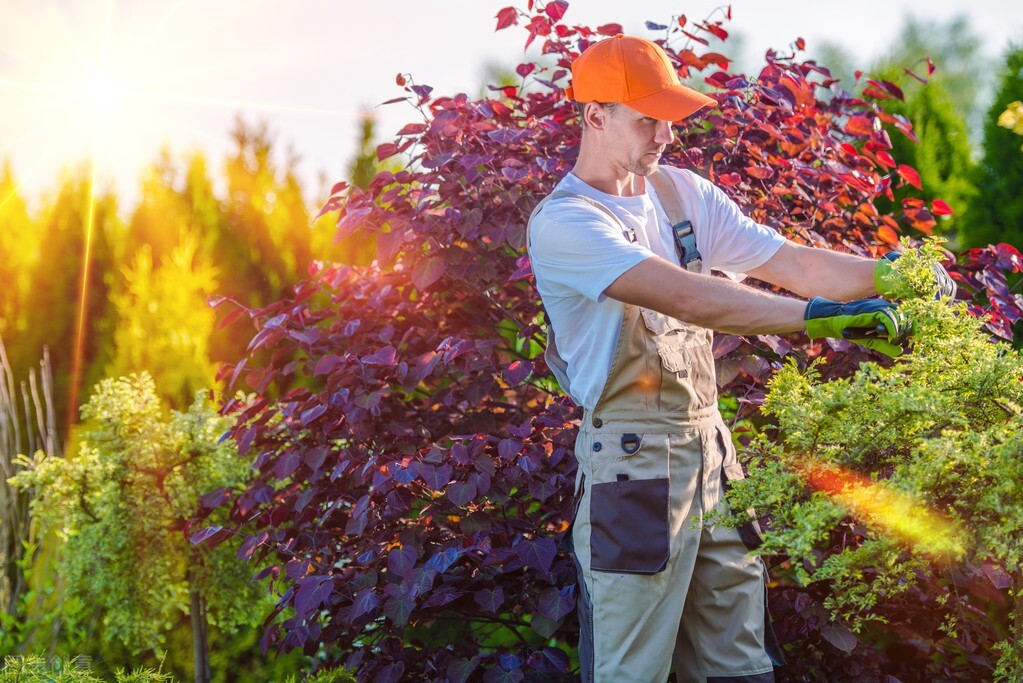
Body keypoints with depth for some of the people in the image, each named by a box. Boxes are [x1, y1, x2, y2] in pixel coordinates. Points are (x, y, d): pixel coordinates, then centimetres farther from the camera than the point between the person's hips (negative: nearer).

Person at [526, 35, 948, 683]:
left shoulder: (683, 192, 10)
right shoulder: (563, 223, -15)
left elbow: (791, 263, 4)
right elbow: (685, 297, -27)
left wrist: (886, 273, -12)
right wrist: (821, 316, -30)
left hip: (709, 442, 7)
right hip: (633, 453, -7)